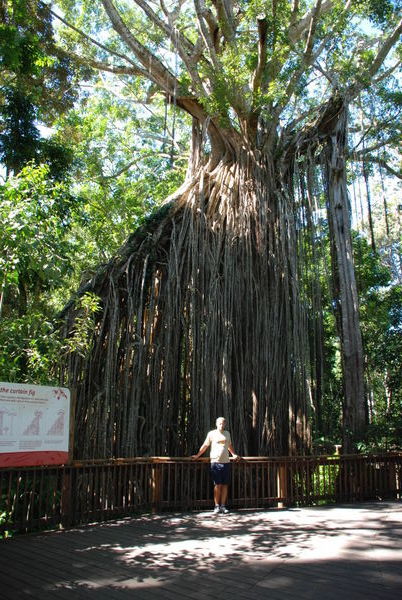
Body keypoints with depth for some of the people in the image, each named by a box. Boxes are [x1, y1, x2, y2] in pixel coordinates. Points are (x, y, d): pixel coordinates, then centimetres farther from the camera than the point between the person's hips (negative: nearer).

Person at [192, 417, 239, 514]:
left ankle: (223, 506, 11)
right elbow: (205, 445, 5)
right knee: (218, 485, -4)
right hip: (216, 462, -4)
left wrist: (234, 455, 23)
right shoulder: (211, 434, 2)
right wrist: (197, 455, 5)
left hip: (226, 462, 4)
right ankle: (217, 506, 4)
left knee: (225, 485, 4)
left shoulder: (227, 433, 15)